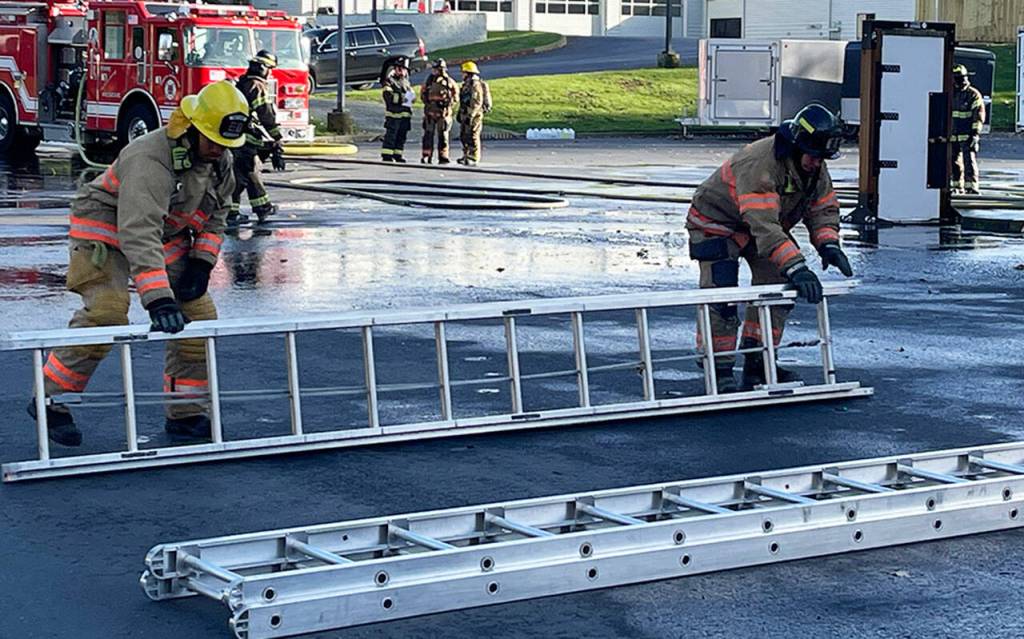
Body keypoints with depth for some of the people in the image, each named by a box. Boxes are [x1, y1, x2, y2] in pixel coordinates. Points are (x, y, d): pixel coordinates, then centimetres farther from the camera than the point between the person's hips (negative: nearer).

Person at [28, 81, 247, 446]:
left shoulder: (220, 160, -7)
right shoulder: (151, 159, -34)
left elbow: (218, 212, 11)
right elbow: (139, 232, -44)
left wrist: (202, 262, -3)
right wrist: (158, 299, -53)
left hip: (166, 238, 8)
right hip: (106, 230, -8)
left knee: (199, 315, -1)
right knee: (106, 310, -27)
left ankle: (186, 415, 9)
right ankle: (50, 401, -16)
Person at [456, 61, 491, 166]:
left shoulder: (475, 84, -15)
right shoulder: (467, 84, 18)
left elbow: (477, 102, -22)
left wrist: (470, 116, -24)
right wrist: (460, 113, 24)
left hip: (474, 115, -10)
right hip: (466, 115, 10)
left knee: (472, 137, -9)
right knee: (464, 136, 14)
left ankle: (473, 159, -7)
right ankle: (466, 157, 22)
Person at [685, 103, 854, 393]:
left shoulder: (815, 167, -10)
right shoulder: (759, 164, -38)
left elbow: (823, 208, -2)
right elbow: (763, 227, -46)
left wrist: (828, 244, -23)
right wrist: (796, 267, -53)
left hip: (766, 225, 8)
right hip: (716, 223, -8)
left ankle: (757, 366, 11)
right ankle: (719, 372, -8)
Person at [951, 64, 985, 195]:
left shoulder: (973, 94, -2)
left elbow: (979, 115, -7)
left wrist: (975, 133, -14)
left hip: (968, 136, -5)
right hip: (953, 136, 6)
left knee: (969, 160, -12)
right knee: (955, 162, 8)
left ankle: (971, 186, -14)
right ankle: (958, 186, 17)